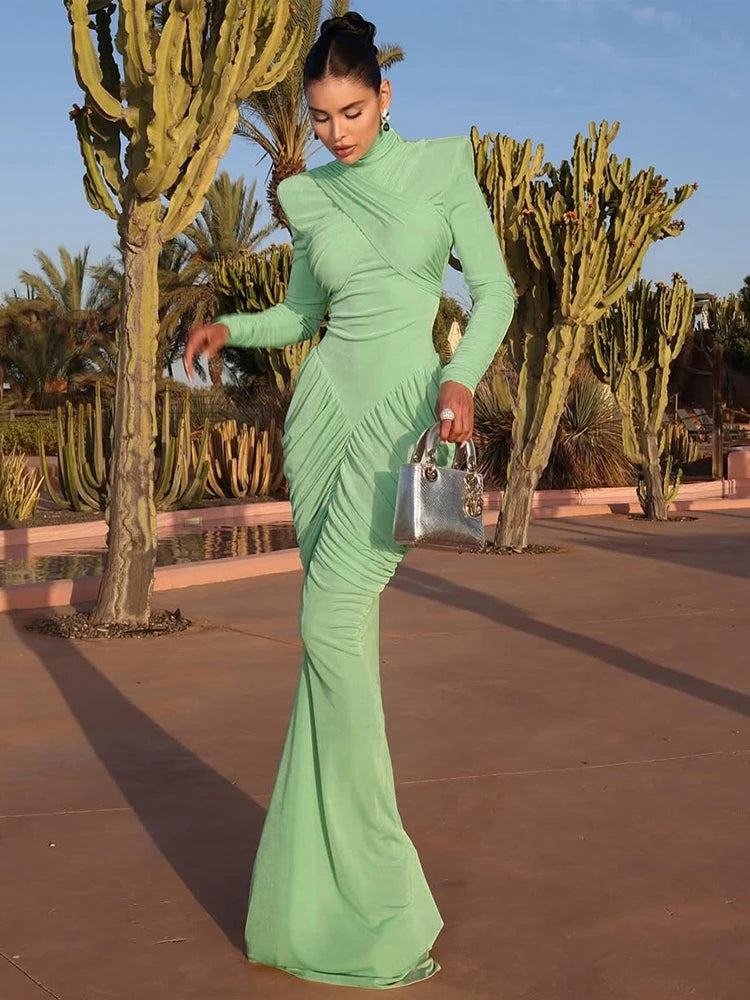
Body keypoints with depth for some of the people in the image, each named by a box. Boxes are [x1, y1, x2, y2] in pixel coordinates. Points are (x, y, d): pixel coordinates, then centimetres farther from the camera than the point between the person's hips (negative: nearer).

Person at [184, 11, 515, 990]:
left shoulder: (442, 169, 1)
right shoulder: (309, 198, 11)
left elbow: (495, 288, -2)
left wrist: (463, 377, -18)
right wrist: (230, 327, 3)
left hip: (407, 405, -4)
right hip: (326, 404, 4)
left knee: (333, 620, -18)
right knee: (341, 624, 3)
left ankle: (372, 875, -8)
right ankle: (334, 868, 12)